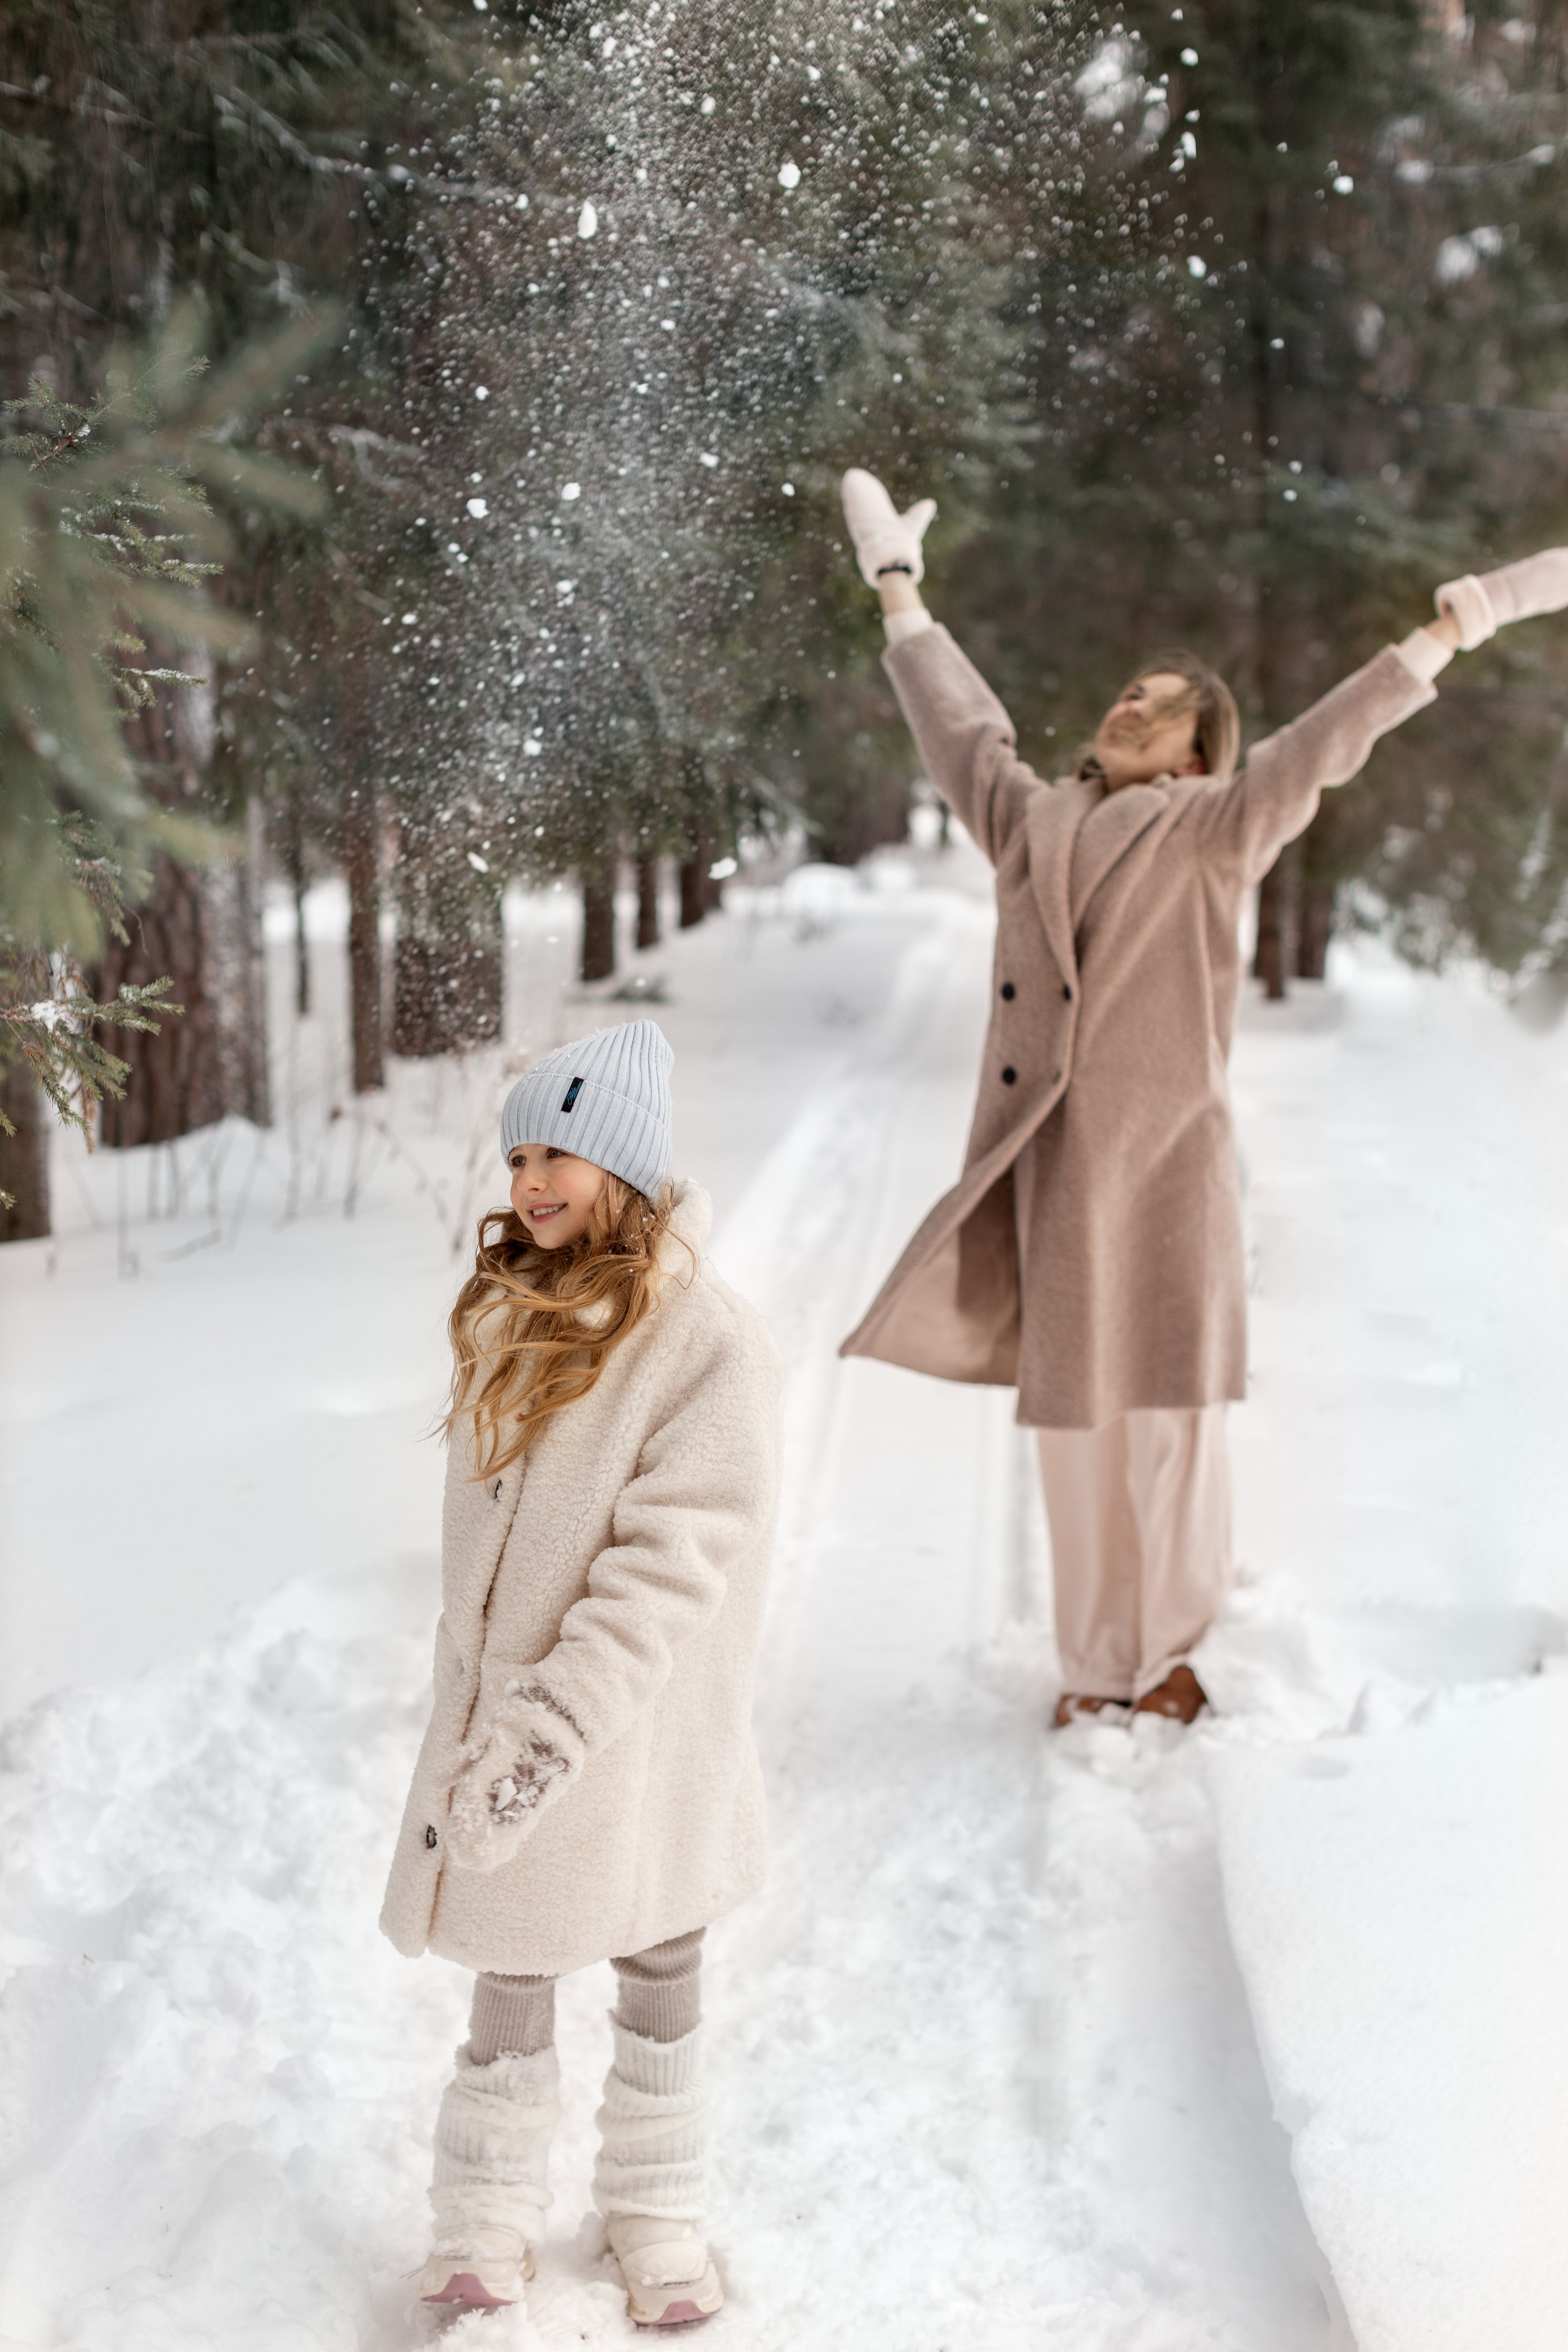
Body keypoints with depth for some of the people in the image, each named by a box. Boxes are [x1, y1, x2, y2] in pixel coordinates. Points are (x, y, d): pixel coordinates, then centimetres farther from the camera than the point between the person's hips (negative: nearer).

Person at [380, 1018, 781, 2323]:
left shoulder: (711, 1345, -17)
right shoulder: (508, 1312, 4)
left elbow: (667, 1568, -22)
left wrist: (550, 1731, -27)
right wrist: (476, 1702, 12)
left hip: (639, 1735, -4)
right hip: (498, 1712, 4)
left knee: (658, 1971, 14)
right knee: (511, 1971, 12)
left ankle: (659, 2217, 32)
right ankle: (489, 2217, 28)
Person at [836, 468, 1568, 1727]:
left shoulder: (1214, 830, 3)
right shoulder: (1030, 818, 14)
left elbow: (1320, 743, -4)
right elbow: (959, 720, 27)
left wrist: (1457, 623, -12)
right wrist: (898, 585, 37)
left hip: (1164, 1161, -3)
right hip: (1053, 1170, 4)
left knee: (1170, 1414, 0)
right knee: (1072, 1416, 7)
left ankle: (1172, 1651, 15)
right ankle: (1095, 1664, 18)